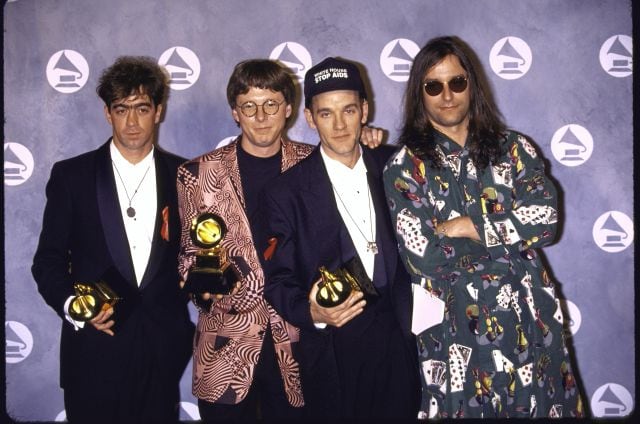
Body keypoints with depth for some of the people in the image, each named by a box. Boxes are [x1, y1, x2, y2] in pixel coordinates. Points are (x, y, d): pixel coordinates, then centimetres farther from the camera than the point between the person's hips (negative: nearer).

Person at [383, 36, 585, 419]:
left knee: (538, 405, 11)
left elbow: (545, 220, -8)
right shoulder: (405, 167, -3)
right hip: (457, 327, -2)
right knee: (469, 407, 8)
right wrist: (510, 233, -6)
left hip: (530, 319, 2)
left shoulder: (513, 147, 4)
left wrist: (462, 227, -11)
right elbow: (424, 255, -12)